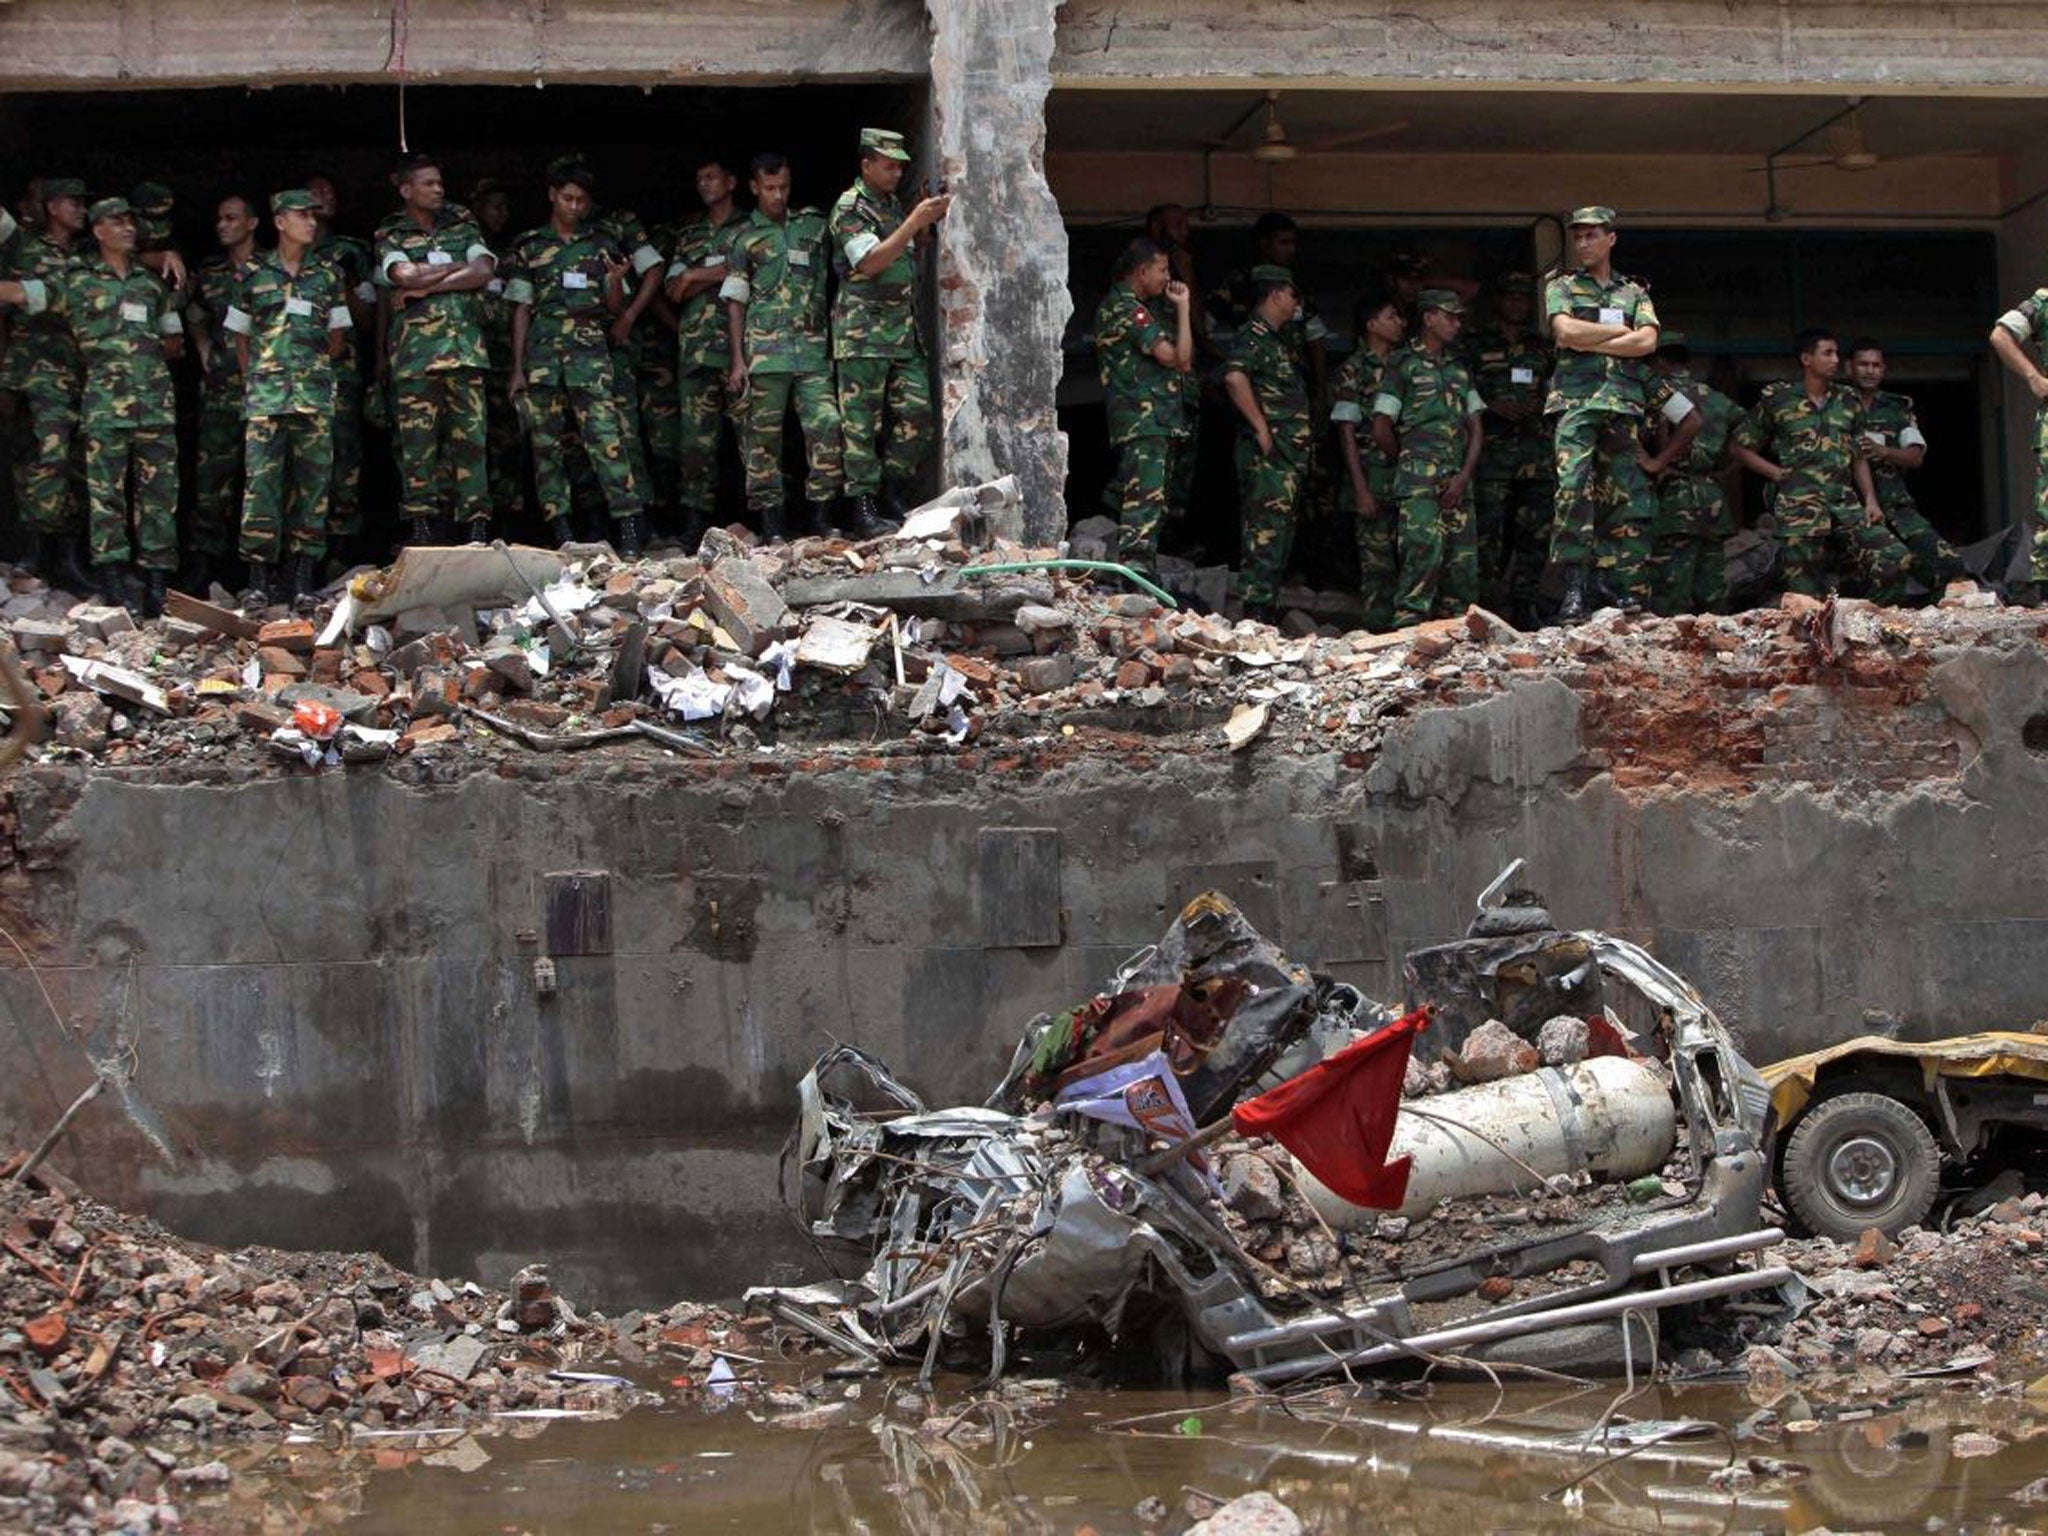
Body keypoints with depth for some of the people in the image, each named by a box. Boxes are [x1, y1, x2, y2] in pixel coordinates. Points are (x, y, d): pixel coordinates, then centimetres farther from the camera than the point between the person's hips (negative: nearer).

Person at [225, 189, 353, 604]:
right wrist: (255, 378, 7)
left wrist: (310, 364, 8)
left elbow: (338, 339, 18)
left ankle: (302, 577, 3)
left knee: (313, 480, -1)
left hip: (315, 394, 2)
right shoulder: (254, 274, 8)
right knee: (262, 479, -8)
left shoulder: (327, 275, 12)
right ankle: (259, 580, -6)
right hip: (265, 395, -2)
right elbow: (240, 337, 13)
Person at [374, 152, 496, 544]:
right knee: (417, 439, -5)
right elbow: (405, 276, -9)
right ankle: (420, 526, -2)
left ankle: (478, 525, -4)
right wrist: (457, 268, -1)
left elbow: (484, 271, 0)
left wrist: (426, 284, -5)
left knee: (470, 435, -3)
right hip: (414, 350, -1)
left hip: (465, 347, 1)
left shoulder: (462, 225, 17)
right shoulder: (390, 236, 11)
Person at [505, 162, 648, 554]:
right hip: (542, 355, 2)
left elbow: (615, 309, 13)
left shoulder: (601, 245, 13)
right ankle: (562, 532, 4)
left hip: (591, 352, -1)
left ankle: (630, 525, -19)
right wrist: (517, 369, 5)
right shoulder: (528, 246, 13)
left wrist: (617, 280, -9)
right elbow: (521, 309, 12)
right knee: (548, 444, 0)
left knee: (606, 437, -14)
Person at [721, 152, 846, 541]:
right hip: (765, 351, -2)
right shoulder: (744, 239, 7)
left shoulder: (813, 225, 15)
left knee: (827, 424, -9)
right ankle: (771, 522, 3)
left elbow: (830, 278, 23)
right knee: (763, 435, -2)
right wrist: (736, 362, -3)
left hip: (813, 349, 2)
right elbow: (734, 302, 4)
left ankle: (821, 516, -2)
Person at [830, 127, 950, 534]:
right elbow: (870, 263, -18)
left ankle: (895, 496, 11)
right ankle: (862, 509, -4)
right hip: (864, 331, -8)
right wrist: (915, 222, -20)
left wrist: (926, 224, 6)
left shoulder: (892, 205, 17)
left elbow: (910, 258, 23)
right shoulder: (849, 207, -7)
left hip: (904, 330, 8)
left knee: (917, 412, 1)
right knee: (861, 423, -5)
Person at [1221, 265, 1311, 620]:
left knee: (1280, 534, 13)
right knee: (1267, 529, -13)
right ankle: (1257, 608, -15)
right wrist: (1261, 428, -25)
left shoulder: (1274, 339, 22)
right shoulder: (1253, 335, -10)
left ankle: (1268, 606, 17)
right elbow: (1235, 377, -28)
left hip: (1287, 455, 10)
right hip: (1268, 455, -10)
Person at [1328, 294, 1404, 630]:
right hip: (1372, 479, -5)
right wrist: (1361, 488, -12)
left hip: (1406, 476, 5)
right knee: (1377, 562, -4)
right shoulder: (1353, 370, -2)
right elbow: (1346, 432, -5)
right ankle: (1377, 635, 1)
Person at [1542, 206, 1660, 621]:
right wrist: (1619, 331, 2)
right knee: (1573, 486, -20)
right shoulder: (1561, 287, 13)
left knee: (1626, 498, -1)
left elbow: (1647, 341, 1)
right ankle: (1574, 587, -21)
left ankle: (1624, 593, 1)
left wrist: (1591, 341, -4)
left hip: (1622, 403, 3)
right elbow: (1567, 331, -6)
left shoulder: (1635, 294, 19)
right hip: (1575, 400, -3)